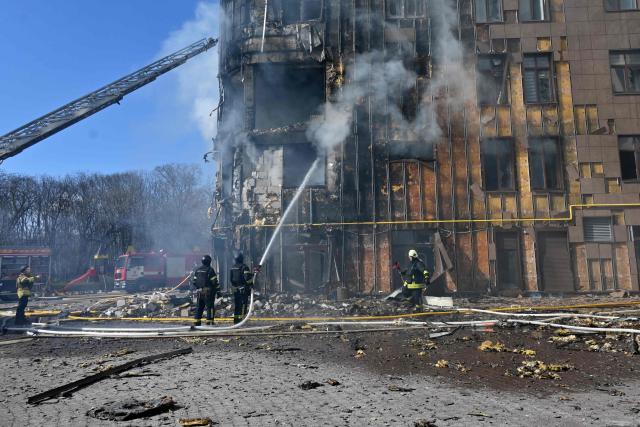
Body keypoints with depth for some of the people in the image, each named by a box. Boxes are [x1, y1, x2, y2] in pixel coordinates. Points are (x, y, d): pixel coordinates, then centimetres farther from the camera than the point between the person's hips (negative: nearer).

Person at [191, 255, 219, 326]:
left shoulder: (197, 270, 9)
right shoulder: (210, 270, -10)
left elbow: (193, 281, 13)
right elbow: (215, 282, -11)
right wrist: (218, 291, -5)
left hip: (200, 291, 6)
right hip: (208, 291, -6)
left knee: (199, 307, 15)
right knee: (210, 307, -1)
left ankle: (197, 322, 18)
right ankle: (209, 322, -5)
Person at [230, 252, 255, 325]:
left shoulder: (233, 268, 9)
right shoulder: (244, 267, -13)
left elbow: (230, 278, 16)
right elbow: (247, 278, -20)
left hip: (235, 289, 7)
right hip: (243, 289, -7)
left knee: (236, 305, 13)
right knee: (243, 304, -3)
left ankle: (236, 319, 17)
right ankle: (242, 318, -8)